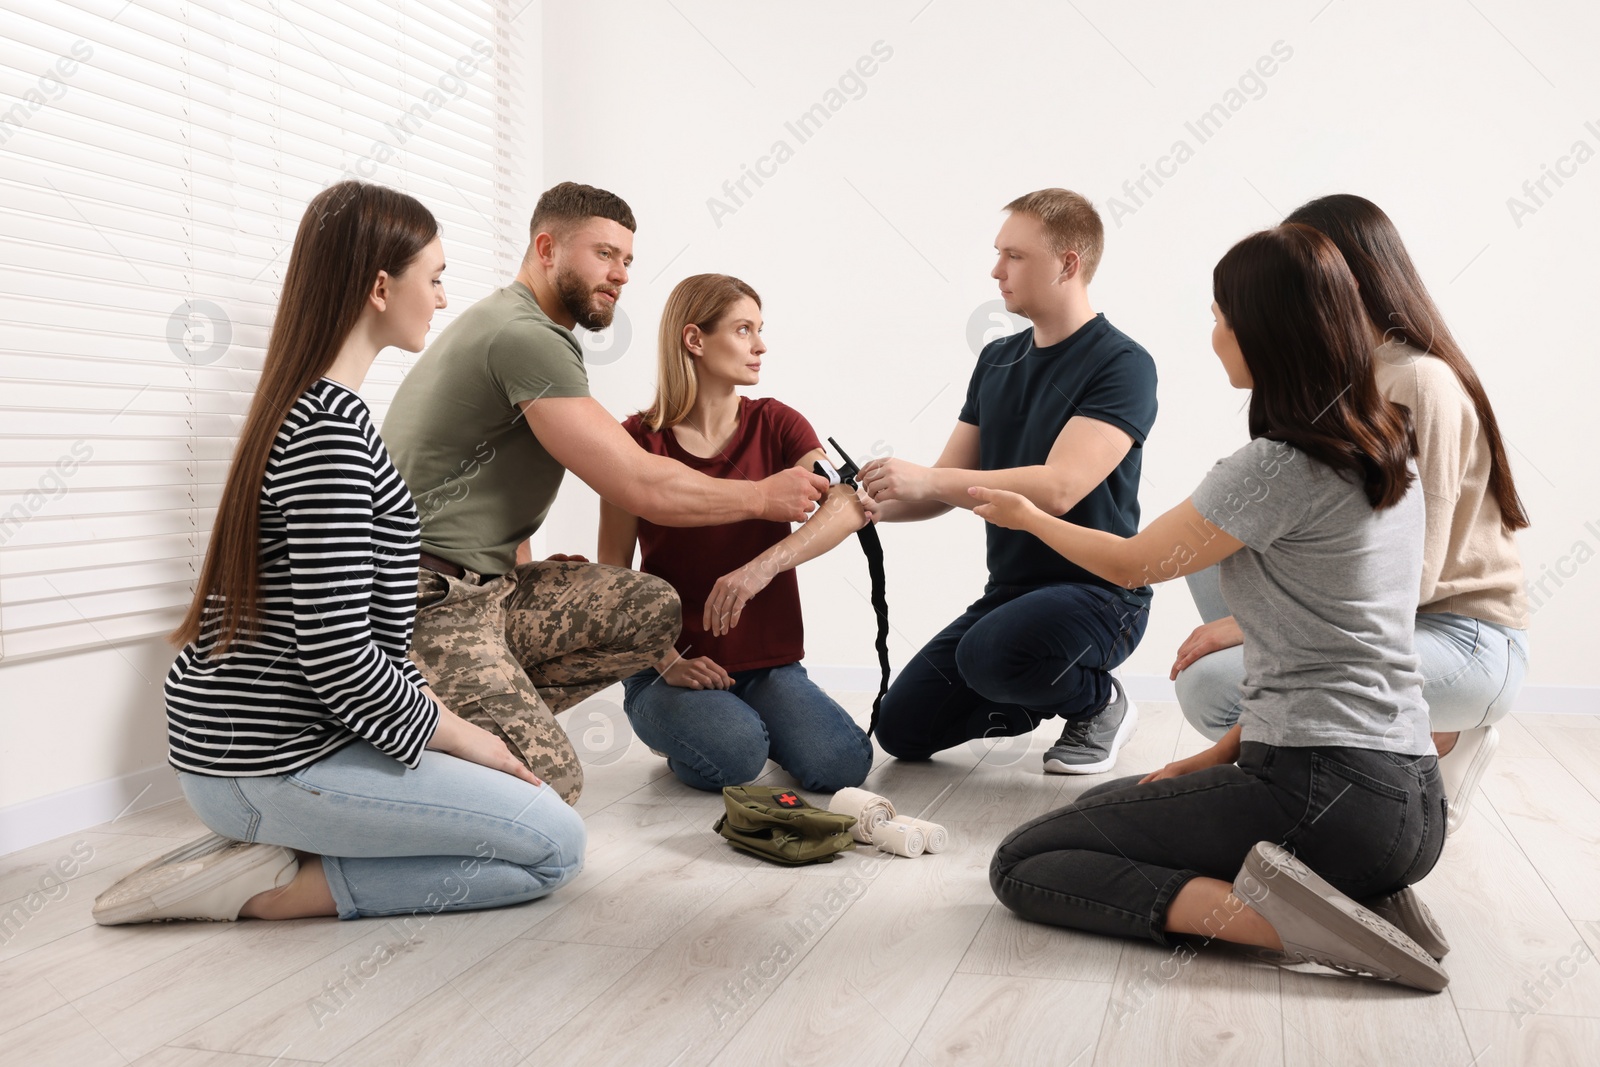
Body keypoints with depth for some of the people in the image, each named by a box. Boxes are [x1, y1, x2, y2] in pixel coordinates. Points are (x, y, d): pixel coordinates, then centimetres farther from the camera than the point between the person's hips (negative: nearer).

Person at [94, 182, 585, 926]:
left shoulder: (300, 408, 12)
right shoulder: (331, 429, -20)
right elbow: (338, 655, -25)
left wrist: (448, 722, 11)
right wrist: (465, 739, -10)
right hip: (272, 761, -10)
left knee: (533, 806, 13)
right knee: (556, 845, -6)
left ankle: (271, 848, 7)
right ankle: (271, 888, -7)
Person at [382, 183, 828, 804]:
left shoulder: (532, 332, 19)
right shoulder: (524, 335, -15)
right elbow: (642, 486, -18)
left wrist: (532, 573, 9)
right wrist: (764, 496, -5)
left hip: (488, 585, 10)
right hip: (431, 602, -10)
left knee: (652, 609, -5)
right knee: (549, 783, -22)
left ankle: (481, 715, 0)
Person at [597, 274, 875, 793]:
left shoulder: (776, 424, 3)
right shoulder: (638, 438, -3)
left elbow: (848, 507, -16)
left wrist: (763, 565, -31)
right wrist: (665, 661, -14)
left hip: (769, 664, 3)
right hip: (670, 667, -2)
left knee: (842, 763, -21)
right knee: (735, 757, -30)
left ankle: (748, 717, 10)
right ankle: (682, 727, 5)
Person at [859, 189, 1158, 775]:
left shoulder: (1121, 364, -13)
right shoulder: (997, 360, 10)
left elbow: (1059, 488, -26)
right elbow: (946, 488, 10)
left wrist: (926, 479, -27)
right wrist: (876, 503, -9)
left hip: (1097, 591, -7)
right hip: (1009, 589, 7)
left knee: (989, 653, -36)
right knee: (902, 729, 1)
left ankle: (1098, 700, -4)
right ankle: (1046, 696, 23)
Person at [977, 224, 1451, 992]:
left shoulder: (1278, 468, -16)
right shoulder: (1387, 452, 11)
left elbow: (1133, 563, -1)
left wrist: (1026, 515, 17)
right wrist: (1230, 750, 14)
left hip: (1325, 795, -9)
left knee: (1020, 865, -1)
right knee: (1104, 805, 26)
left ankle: (1269, 917, -16)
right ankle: (1353, 889, 8)